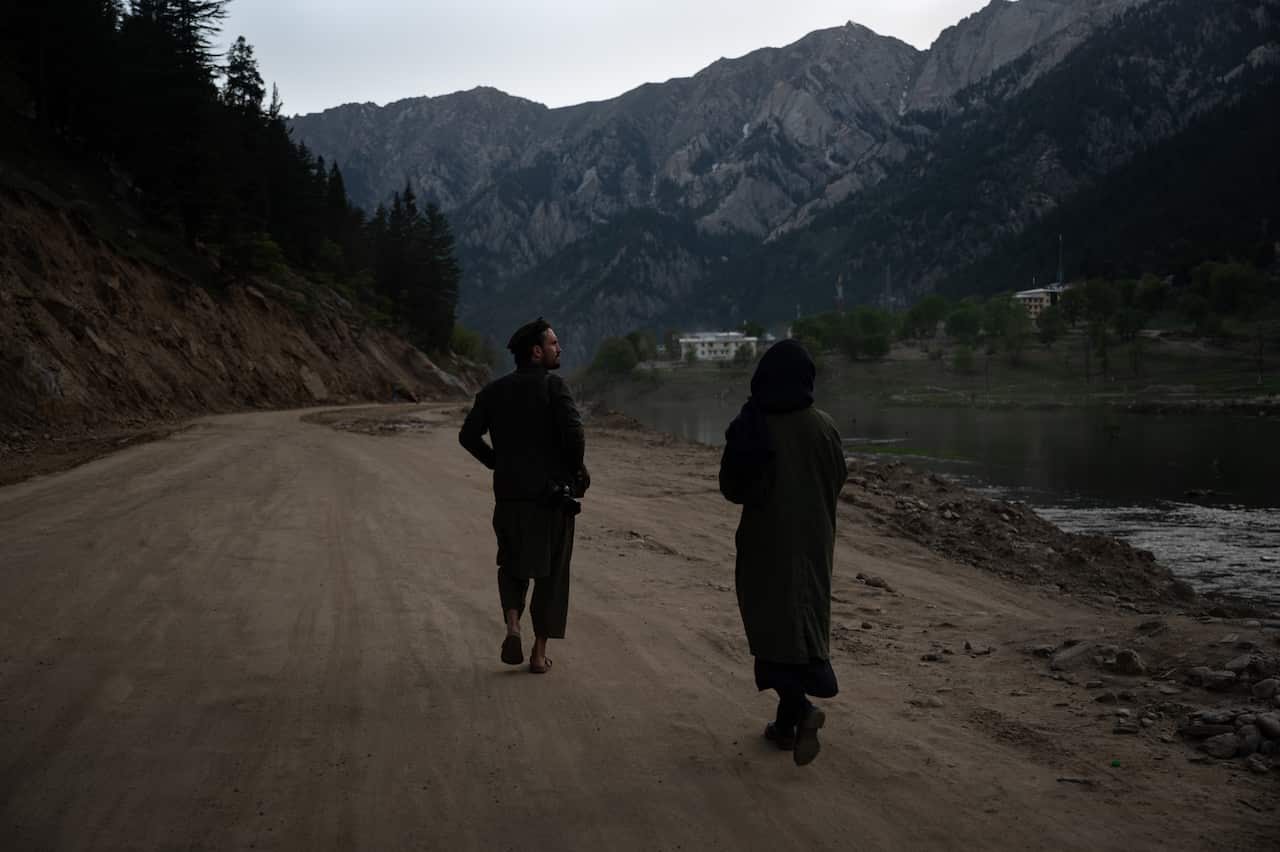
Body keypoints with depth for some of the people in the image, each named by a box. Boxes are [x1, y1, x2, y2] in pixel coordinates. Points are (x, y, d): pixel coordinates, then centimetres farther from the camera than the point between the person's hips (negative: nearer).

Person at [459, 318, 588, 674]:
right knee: (551, 573, 8)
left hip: (509, 492, 4)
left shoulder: (494, 390, 6)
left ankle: (512, 625, -5)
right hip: (552, 494, -4)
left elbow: (468, 435, 4)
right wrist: (576, 470, -5)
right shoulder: (553, 386, -9)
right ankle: (539, 653, 10)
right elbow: (573, 432, -22)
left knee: (513, 565, 19)